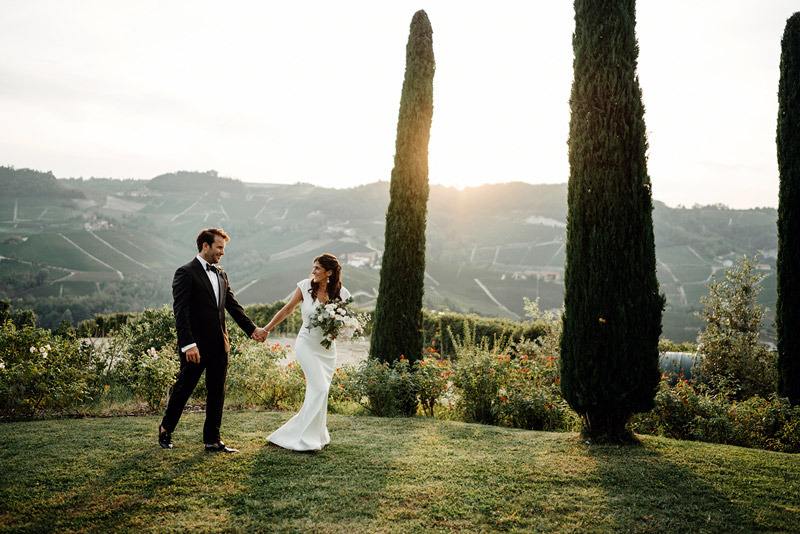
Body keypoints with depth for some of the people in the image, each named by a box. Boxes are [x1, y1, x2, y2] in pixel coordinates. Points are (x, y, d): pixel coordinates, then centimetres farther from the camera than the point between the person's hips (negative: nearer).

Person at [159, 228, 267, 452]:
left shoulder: (221, 275, 13)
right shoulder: (186, 273, -9)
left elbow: (233, 306, 14)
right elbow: (181, 312, -15)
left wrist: (252, 329, 3)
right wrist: (188, 344, -22)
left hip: (219, 345, 7)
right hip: (197, 346, -7)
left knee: (217, 393, 8)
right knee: (184, 388, 7)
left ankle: (212, 440, 17)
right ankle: (166, 428, 29)